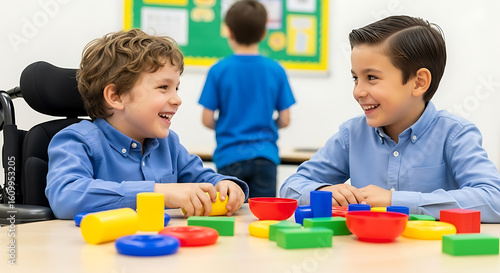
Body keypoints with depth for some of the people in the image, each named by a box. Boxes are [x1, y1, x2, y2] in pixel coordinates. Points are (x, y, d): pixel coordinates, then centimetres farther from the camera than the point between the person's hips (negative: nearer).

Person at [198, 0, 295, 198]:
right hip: (265, 155, 1)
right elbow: (285, 120, 2)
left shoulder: (218, 70, -4)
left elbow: (207, 120, -2)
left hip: (230, 157, -1)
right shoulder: (276, 70, 1)